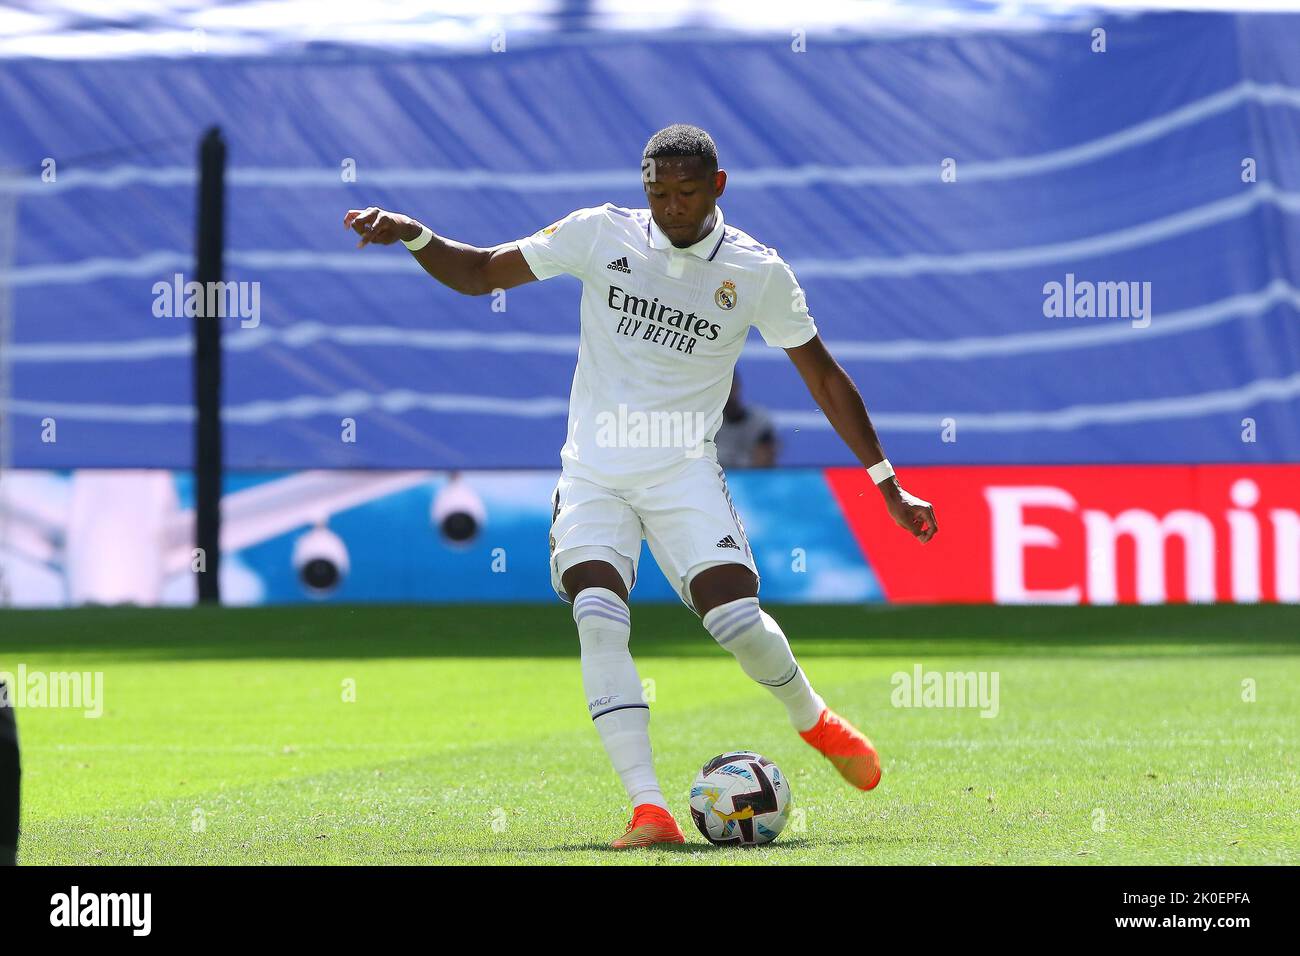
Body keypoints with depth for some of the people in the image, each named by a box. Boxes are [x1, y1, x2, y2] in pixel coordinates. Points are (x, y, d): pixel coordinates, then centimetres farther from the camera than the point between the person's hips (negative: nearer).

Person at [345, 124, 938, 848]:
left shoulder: (758, 272, -2)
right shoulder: (602, 234, -1)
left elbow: (825, 377, 7)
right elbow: (481, 273, 7)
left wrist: (888, 485, 6)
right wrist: (412, 235, -12)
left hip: (684, 468, -1)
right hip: (593, 468, 1)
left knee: (735, 615, -18)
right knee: (598, 618, -22)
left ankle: (813, 718, 17)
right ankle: (649, 807, -23)